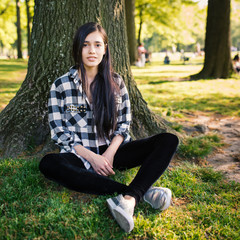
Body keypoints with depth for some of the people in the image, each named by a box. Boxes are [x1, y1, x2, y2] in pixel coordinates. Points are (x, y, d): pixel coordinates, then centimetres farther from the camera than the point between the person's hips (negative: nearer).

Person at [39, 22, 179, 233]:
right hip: (81, 155, -2)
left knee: (169, 141, -17)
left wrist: (110, 153, -13)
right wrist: (92, 157, -15)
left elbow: (124, 124, 5)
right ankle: (141, 192, -38)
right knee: (48, 164, -36)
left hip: (112, 151, 3)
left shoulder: (116, 82, 5)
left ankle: (129, 200, -42)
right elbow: (60, 134, -3)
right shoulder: (61, 86, -2)